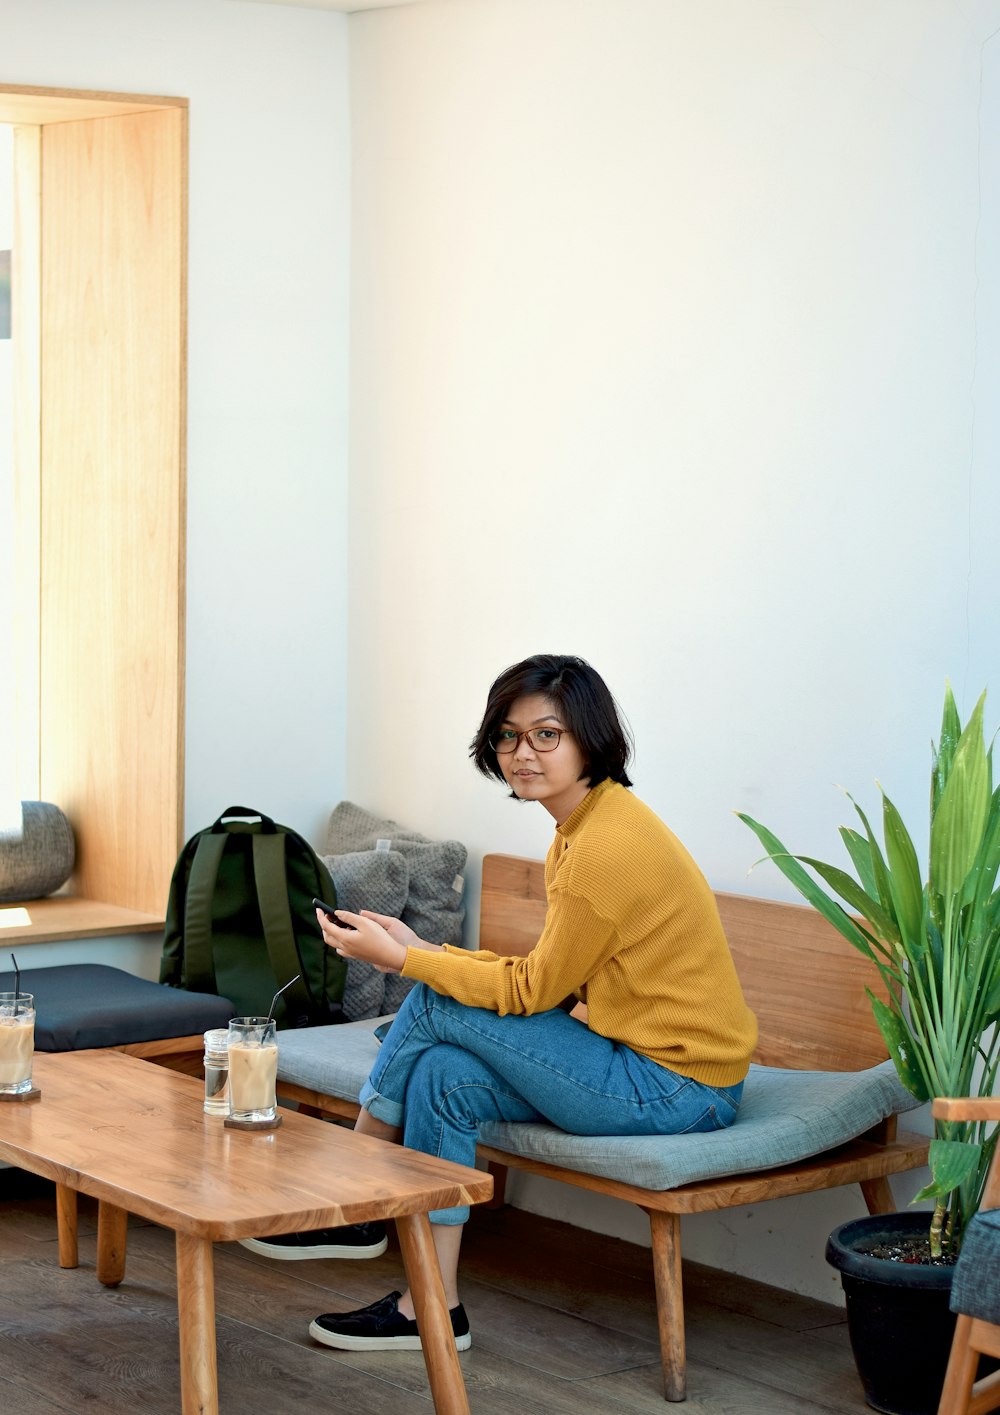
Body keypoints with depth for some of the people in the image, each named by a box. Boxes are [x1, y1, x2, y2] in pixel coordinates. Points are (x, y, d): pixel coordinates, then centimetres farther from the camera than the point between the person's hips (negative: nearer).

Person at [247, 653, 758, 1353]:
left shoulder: (607, 846, -21)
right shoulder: (585, 828, 11)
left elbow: (534, 990, -15)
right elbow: (549, 980, 10)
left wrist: (399, 958, -9)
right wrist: (423, 951, 5)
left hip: (678, 1086, -10)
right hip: (652, 1063, 10)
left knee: (437, 1008, -9)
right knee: (442, 1074, -1)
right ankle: (435, 1305, 2)